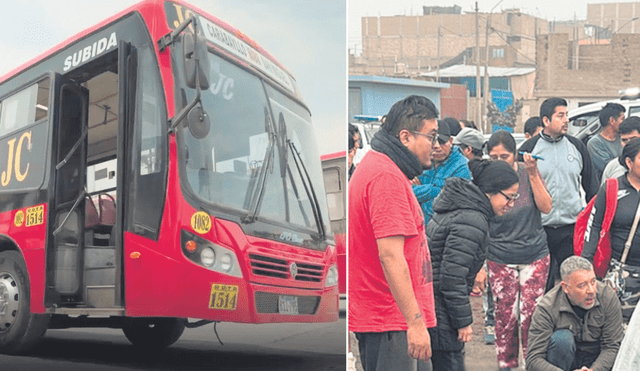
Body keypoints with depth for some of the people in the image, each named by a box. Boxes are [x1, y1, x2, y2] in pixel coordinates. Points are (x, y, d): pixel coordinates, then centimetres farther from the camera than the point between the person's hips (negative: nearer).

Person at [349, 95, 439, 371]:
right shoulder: (387, 176, -17)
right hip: (390, 319, -11)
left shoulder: (373, 165, 16)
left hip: (374, 315, 11)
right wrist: (416, 322, -23)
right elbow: (390, 255, -24)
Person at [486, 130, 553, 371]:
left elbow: (546, 207, -8)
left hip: (535, 255, 0)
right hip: (500, 260, 0)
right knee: (505, 316, 3)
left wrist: (533, 174, -18)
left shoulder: (528, 173, -2)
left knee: (530, 316, -2)